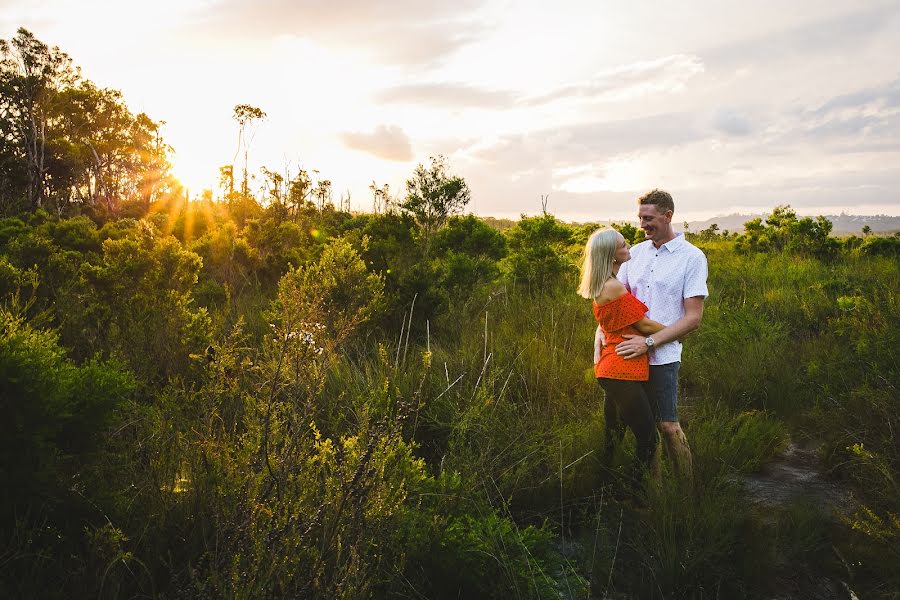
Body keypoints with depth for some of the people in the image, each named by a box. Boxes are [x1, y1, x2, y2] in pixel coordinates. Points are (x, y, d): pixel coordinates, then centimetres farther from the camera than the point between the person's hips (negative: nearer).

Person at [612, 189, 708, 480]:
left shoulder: (692, 257, -6)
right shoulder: (636, 252, 9)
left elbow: (693, 318, -10)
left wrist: (649, 342, -16)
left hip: (661, 355, -5)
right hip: (628, 351, 5)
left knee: (668, 424, 0)